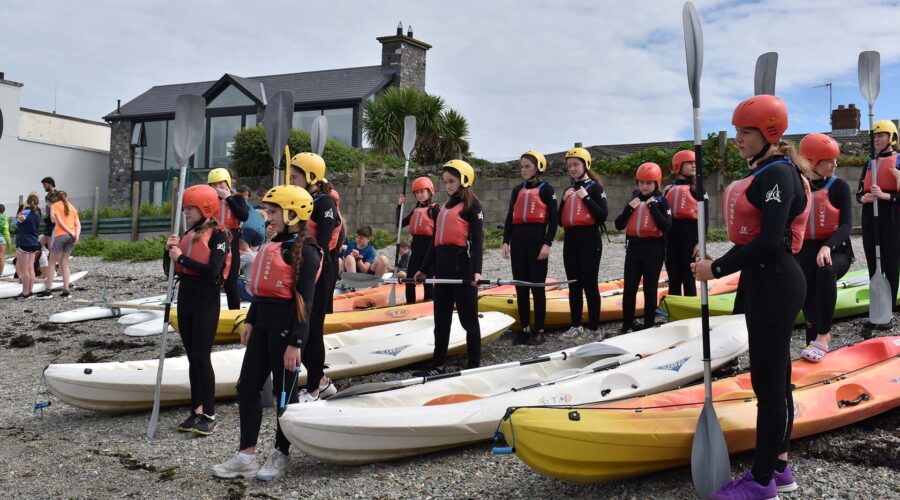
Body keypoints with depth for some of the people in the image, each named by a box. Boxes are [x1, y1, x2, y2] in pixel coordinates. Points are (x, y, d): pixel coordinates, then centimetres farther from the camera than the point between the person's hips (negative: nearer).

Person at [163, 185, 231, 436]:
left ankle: (209, 415, -1)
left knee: (201, 357, -8)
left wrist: (181, 258, -17)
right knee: (192, 358, 10)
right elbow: (170, 270, 12)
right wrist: (169, 251, -6)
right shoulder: (187, 235, 13)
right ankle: (196, 411, 16)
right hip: (185, 298, 7)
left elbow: (213, 271, -22)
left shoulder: (218, 234, -9)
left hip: (206, 301, -7)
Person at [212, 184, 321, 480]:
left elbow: (304, 301, -17)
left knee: (284, 391, 4)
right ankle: (246, 456, 17)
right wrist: (251, 321, 18)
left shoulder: (305, 251, -13)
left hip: (286, 328, -9)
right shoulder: (273, 245, 14)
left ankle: (280, 456, 19)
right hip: (263, 325, 9)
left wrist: (296, 343, -20)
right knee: (247, 388, 8)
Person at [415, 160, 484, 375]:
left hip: (462, 265, -8)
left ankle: (474, 364, 9)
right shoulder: (445, 207, 20)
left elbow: (477, 239, -13)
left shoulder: (472, 205, -3)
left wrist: (476, 270, -24)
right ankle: (438, 364, 19)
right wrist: (425, 269, 23)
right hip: (442, 266, 8)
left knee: (468, 317, 0)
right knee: (441, 318, 11)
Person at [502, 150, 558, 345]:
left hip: (537, 239, -5)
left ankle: (539, 331, 5)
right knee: (521, 287, 7)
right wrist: (506, 242, 6)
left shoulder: (546, 189, 0)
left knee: (537, 286, -2)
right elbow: (510, 217, 15)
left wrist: (547, 244, -13)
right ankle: (525, 328, 15)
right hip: (518, 240, 5)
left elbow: (553, 220, -5)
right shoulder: (518, 190, 15)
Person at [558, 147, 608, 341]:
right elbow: (561, 220, 13)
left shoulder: (595, 187, -2)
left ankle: (593, 328, 2)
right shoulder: (568, 190, 17)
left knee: (589, 284, -4)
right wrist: (564, 200, 0)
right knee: (574, 285, 9)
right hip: (570, 240, 6)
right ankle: (576, 326, 16)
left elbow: (603, 216, -13)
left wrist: (586, 197, -15)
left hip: (589, 239, -6)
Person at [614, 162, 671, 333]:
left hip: (653, 248, -4)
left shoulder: (661, 201, -2)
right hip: (634, 247, 4)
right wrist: (629, 208, -7)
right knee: (629, 288, 3)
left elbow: (666, 227, -15)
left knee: (650, 289, 4)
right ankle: (627, 326, 10)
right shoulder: (634, 199, 10)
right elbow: (619, 225, 6)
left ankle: (648, 326, 11)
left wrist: (653, 207, -15)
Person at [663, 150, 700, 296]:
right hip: (671, 236, 4)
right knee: (673, 279, 9)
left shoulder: (697, 188, 2)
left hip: (690, 234, -4)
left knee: (688, 278, 0)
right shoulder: (668, 189, 13)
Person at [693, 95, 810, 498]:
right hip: (763, 280, 10)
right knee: (774, 377, 15)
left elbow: (769, 239, -25)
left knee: (768, 380, -4)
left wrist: (717, 269, -18)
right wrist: (745, 288, 18)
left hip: (775, 284, -10)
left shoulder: (778, 173, -15)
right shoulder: (762, 171, 15)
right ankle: (778, 467, 25)